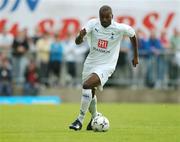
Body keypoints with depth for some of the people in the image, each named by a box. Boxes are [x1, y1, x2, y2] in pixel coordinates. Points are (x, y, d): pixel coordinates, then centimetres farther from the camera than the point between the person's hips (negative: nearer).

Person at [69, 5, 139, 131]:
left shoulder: (120, 28, -13)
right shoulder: (93, 24, -10)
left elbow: (133, 34, 8)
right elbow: (77, 41, -19)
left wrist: (136, 56, 15)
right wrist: (80, 36, -44)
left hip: (106, 65, -4)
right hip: (90, 63, 4)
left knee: (87, 86, -26)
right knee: (90, 93, 17)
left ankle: (80, 120, -17)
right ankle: (95, 117, 46)